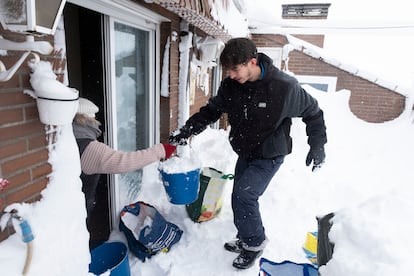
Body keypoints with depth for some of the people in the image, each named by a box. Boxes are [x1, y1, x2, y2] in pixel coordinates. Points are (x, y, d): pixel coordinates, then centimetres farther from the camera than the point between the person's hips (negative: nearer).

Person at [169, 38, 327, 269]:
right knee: (243, 197, 14)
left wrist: (318, 146, -7)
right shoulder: (230, 86, -10)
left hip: (270, 156, -6)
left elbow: (312, 112, -9)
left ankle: (255, 242, 10)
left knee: (243, 195, -17)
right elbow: (212, 110, 1)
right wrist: (188, 129, -13)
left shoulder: (284, 86, -24)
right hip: (245, 153, 6)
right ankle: (247, 240, 37)